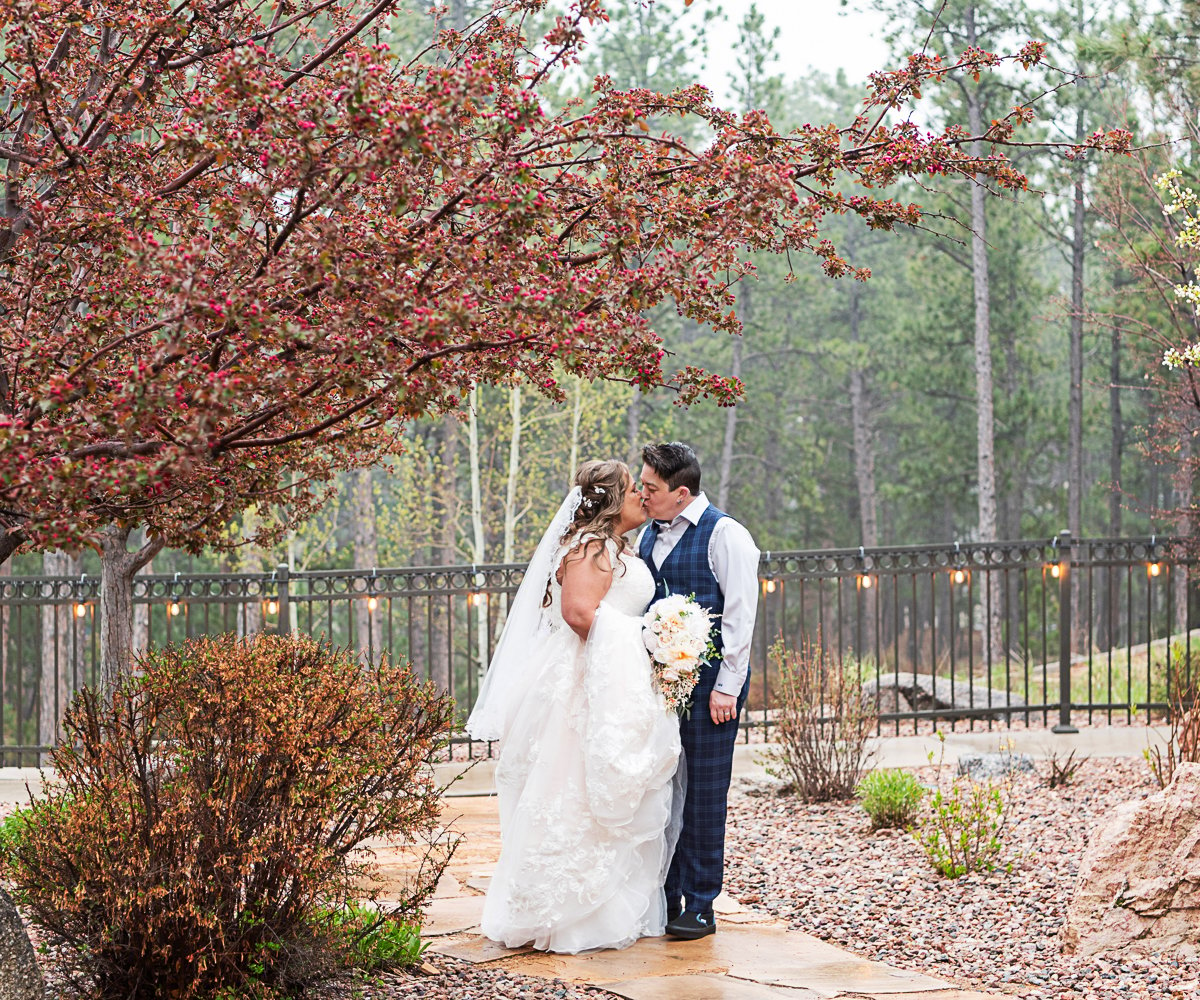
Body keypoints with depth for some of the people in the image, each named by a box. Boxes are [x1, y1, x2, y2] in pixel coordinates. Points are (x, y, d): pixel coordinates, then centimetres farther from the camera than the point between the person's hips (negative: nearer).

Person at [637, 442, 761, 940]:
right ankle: (664, 897, 19)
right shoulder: (649, 534, 13)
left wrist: (726, 687, -14)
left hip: (708, 683, -6)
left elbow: (740, 614, -10)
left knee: (705, 792, 0)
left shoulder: (725, 535, -8)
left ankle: (700, 906, 7)